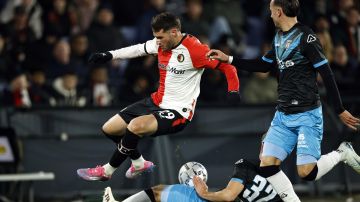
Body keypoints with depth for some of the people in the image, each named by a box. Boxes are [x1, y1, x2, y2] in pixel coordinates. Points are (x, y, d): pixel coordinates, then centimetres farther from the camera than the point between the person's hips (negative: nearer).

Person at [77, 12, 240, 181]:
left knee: (136, 126, -31)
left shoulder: (194, 50, -22)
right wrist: (109, 55, 18)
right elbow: (138, 49, 18)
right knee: (109, 129, 6)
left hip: (178, 112, -8)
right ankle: (139, 163, 29)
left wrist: (233, 94, -30)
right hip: (156, 102, 8)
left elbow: (228, 67, -18)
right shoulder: (162, 44, -1)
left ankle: (107, 171, -10)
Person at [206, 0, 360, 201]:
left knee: (306, 172, -13)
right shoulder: (279, 37, 11)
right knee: (267, 165, -4)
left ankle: (342, 153, 13)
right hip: (283, 116, 8)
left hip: (307, 115, -8)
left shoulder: (306, 37, -14)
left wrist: (341, 110, -11)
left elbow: (327, 75, -13)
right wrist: (228, 59, 22)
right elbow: (264, 65, 26)